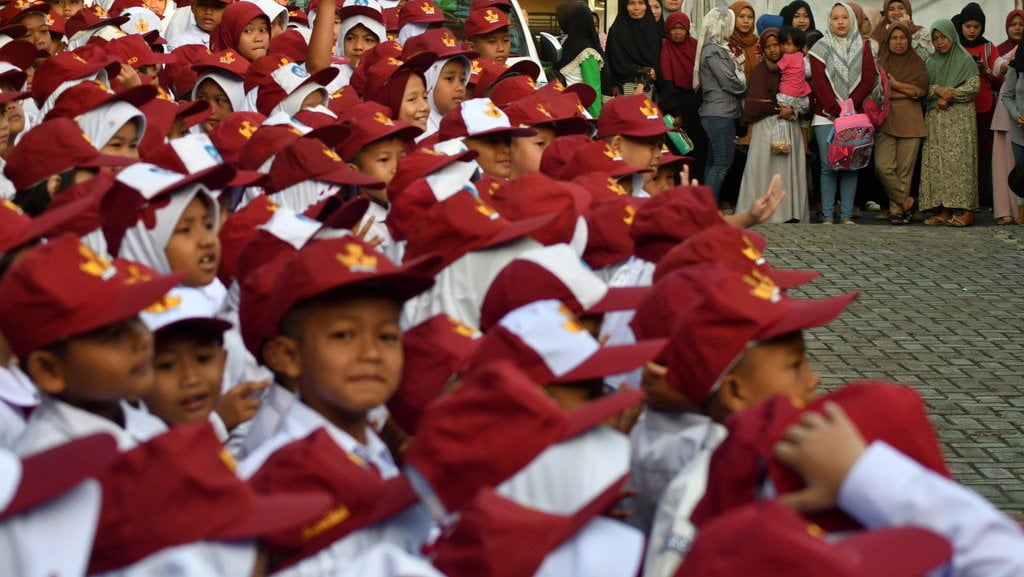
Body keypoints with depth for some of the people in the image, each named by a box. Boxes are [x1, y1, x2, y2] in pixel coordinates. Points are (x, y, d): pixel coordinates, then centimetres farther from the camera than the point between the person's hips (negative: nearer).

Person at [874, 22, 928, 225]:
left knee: (905, 169, -3)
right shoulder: (880, 63, 12)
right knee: (883, 166, -14)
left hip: (909, 122, 0)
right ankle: (905, 201, 1)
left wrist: (894, 85, -6)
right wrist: (905, 93, -6)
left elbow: (921, 89, 0)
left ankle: (896, 209, 6)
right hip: (885, 120, 0)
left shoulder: (916, 63, 12)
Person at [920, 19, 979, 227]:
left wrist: (949, 95, -11)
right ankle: (944, 210, -2)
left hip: (959, 118, -5)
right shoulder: (931, 63, 16)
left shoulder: (965, 60, 2)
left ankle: (966, 210, -12)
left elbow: (974, 86, -5)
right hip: (935, 119, 5)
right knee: (937, 163, -2)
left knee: (958, 161, -11)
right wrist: (937, 90, -10)